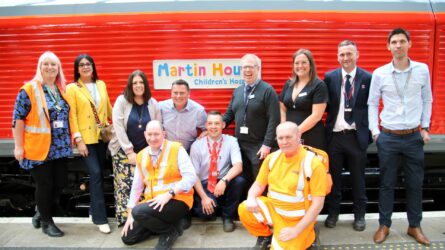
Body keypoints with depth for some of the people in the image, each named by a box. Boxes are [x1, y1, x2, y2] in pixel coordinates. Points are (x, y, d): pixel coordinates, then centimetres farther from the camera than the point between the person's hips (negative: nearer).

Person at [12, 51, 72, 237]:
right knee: (44, 185, 3)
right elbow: (18, 119, -8)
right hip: (39, 148, -6)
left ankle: (41, 213, 33)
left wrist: (72, 139, 15)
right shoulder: (29, 89, -8)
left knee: (60, 183, 9)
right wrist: (18, 146, -11)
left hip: (60, 147, 6)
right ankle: (46, 222, 21)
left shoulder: (62, 90, 10)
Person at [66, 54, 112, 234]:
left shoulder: (101, 84, 8)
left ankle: (93, 209, 27)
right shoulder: (72, 88, -4)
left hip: (102, 135, 5)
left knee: (98, 173, 11)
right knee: (95, 174, -10)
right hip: (86, 138, -5)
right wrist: (78, 140, -13)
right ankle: (100, 218, -3)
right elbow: (72, 115, -8)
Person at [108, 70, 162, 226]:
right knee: (125, 186, -8)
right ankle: (125, 219, 3)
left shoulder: (153, 103, 3)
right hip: (124, 151, -2)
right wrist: (130, 151, -12)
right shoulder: (121, 101, -5)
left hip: (145, 152, 2)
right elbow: (118, 127, -10)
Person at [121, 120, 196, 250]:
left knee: (139, 212, -29)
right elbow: (136, 187, 14)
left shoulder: (176, 149, -8)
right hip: (152, 203, 7)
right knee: (128, 238, 1)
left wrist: (169, 194, -26)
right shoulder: (141, 156, 10)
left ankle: (171, 230, -5)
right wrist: (130, 214, 8)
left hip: (177, 200, -6)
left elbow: (191, 177, -16)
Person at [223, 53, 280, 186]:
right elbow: (229, 114, 16)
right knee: (244, 181, 13)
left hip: (259, 146, -5)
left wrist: (267, 144, -17)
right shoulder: (237, 91, 12)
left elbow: (274, 120, -12)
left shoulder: (267, 90, -7)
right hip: (240, 144, 6)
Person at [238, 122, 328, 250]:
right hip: (272, 208, 5)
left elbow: (318, 203, -17)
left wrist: (296, 230, -20)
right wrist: (251, 198, -15)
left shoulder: (313, 163, -17)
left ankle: (304, 236, 12)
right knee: (244, 209, -18)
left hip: (297, 219, -4)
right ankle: (265, 237, 10)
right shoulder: (272, 158, 1)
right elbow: (259, 184, 10)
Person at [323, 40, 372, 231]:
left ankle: (359, 215, 28)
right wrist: (331, 120, -9)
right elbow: (326, 105, 5)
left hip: (356, 136, -1)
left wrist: (369, 133, -5)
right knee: (333, 176, 12)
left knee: (358, 178, 11)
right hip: (334, 135, 1)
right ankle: (333, 213, 29)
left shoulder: (367, 78, -2)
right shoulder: (330, 77, 2)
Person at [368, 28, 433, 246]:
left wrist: (425, 127, 5)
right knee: (387, 183, 8)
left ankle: (414, 226, 28)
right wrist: (374, 131, -2)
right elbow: (372, 104, 3)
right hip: (388, 137, -1)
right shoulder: (379, 73, -5)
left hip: (414, 137, 2)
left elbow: (427, 100, 8)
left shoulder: (422, 70, -1)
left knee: (415, 184, 11)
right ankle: (384, 225, 23)